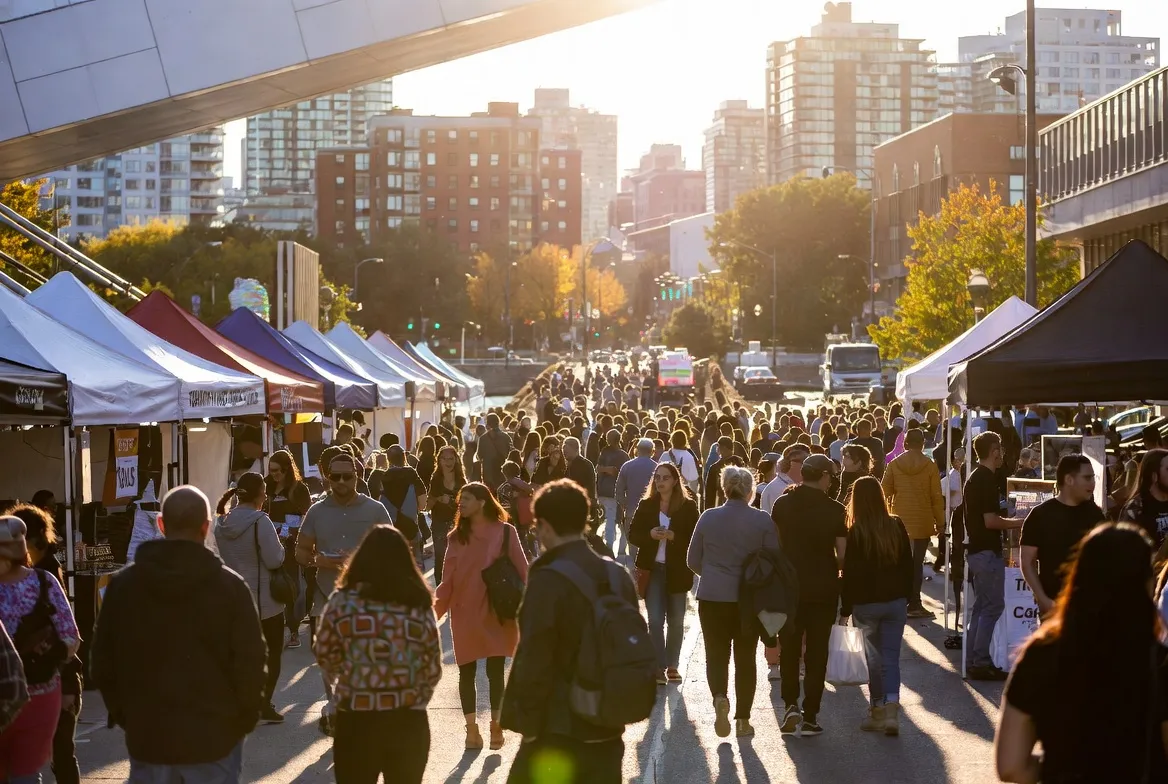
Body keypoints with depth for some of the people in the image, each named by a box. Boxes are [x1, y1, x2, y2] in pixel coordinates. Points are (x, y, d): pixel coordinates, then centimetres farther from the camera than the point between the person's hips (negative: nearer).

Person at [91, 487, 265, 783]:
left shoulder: (122, 584, 2)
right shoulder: (230, 586, -8)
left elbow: (102, 663, 6)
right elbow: (249, 664, -7)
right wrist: (245, 719, 7)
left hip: (148, 736, 2)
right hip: (214, 737, -2)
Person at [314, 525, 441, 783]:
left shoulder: (342, 602, -9)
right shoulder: (420, 605, -6)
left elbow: (324, 655, 2)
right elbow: (433, 668, -1)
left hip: (356, 720, -1)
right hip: (408, 722, 1)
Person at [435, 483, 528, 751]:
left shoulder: (505, 532, -3)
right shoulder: (456, 536, 3)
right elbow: (448, 579, 0)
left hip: (498, 613, -2)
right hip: (465, 614, 2)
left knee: (495, 671, 4)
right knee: (467, 672, 5)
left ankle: (496, 724, 14)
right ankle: (471, 728, 11)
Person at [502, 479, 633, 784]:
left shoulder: (548, 580, -15)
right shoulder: (619, 576, 6)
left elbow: (533, 662, -17)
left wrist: (529, 724, -8)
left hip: (559, 733, -6)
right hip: (608, 730, 6)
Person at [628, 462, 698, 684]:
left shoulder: (688, 506, -3)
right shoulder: (646, 505, 3)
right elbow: (633, 535, 3)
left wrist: (673, 536, -22)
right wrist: (650, 535, -16)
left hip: (677, 571, -1)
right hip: (653, 569, 1)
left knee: (676, 620, 9)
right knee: (655, 620, -7)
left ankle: (672, 665, 21)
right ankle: (659, 667, -5)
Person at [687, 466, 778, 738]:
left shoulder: (708, 518, -2)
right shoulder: (762, 520, -6)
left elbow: (693, 561, 6)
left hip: (712, 597, 0)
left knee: (716, 654, 10)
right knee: (745, 657, 11)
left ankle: (719, 697, -17)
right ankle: (743, 719, 13)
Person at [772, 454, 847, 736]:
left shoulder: (782, 504, -3)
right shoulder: (835, 510, -10)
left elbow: (774, 544, 2)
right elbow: (842, 554, -10)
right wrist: (832, 567, 10)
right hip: (823, 589, -1)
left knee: (789, 649, 15)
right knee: (816, 652, 7)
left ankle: (791, 705, 3)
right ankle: (810, 716, 8)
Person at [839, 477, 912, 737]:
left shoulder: (855, 533, -11)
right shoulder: (897, 526, -1)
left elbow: (849, 572, -9)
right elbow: (909, 564, 5)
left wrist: (845, 609, -1)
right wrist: (907, 595, 16)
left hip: (866, 603, -2)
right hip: (896, 601, 2)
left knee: (874, 657, 9)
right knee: (891, 656, 3)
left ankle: (877, 711, 14)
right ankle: (891, 709, -12)